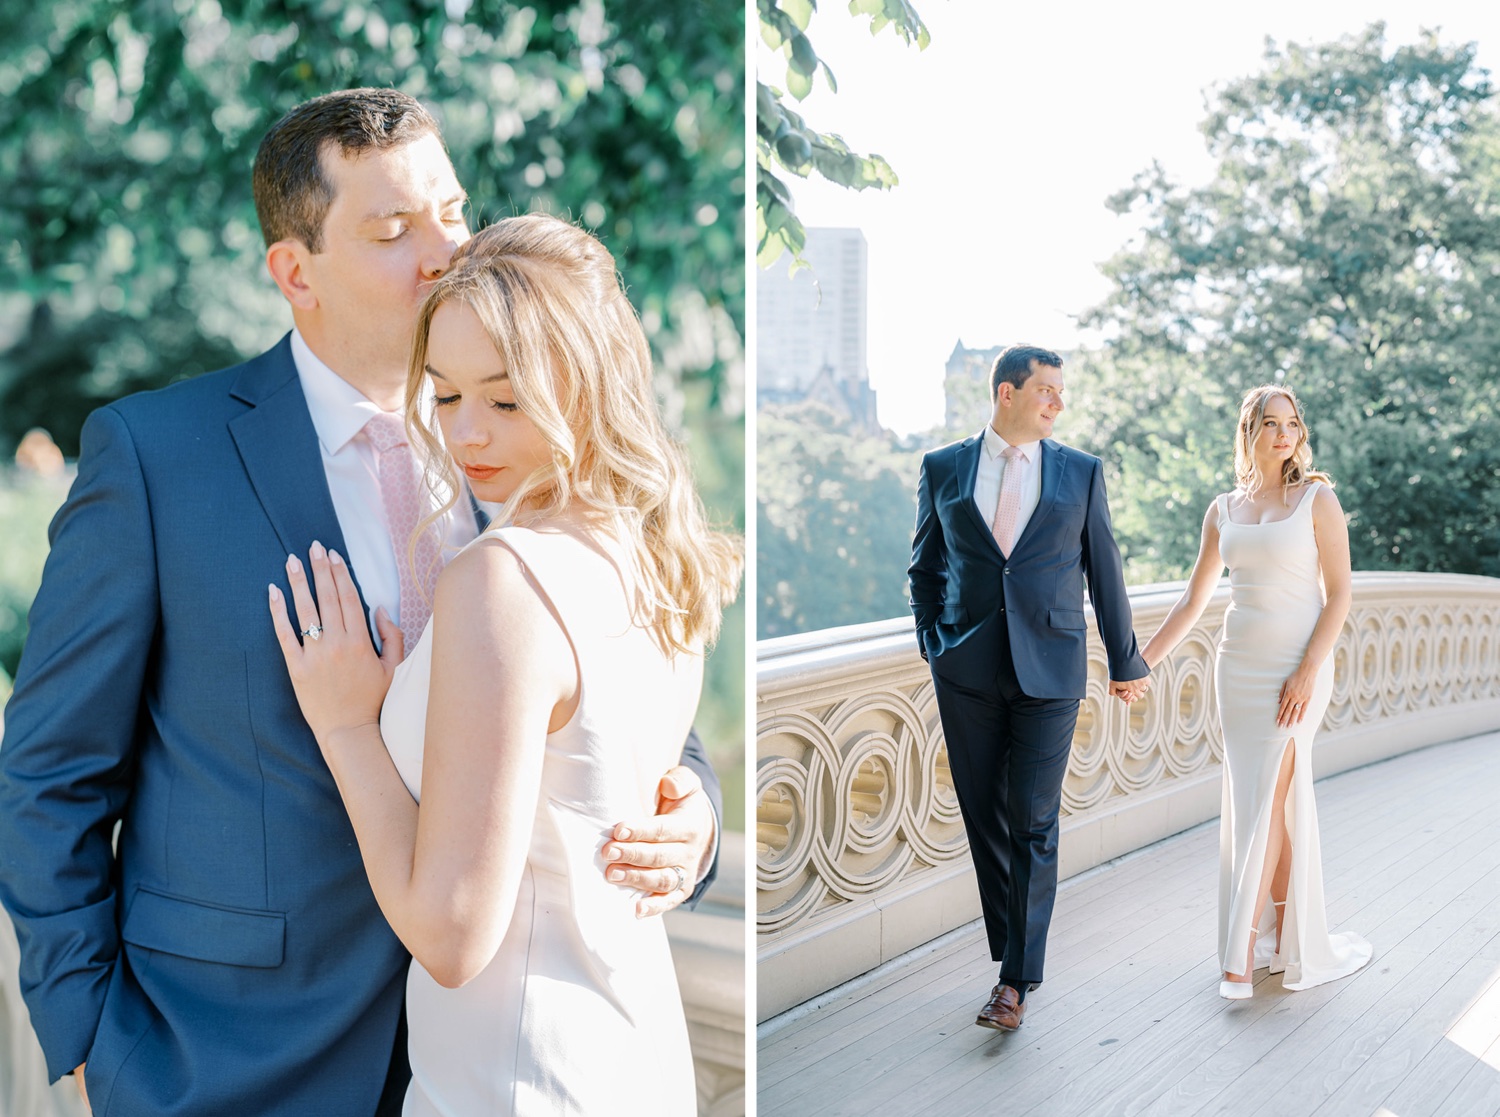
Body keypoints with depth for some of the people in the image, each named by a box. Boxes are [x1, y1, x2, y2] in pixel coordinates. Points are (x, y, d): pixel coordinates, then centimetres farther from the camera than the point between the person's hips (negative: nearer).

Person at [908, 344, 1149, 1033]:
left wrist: (1125, 662, 14)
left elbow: (1104, 570, 10)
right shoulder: (943, 468, 6)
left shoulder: (1081, 472, 6)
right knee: (984, 818, 8)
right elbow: (925, 565, 14)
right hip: (967, 671, 1)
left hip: (1050, 669, -1)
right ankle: (1012, 949, 25)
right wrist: (933, 642, 5)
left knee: (1033, 823, -3)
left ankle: (1018, 978, 6)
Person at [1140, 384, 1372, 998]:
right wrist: (1141, 662, 8)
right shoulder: (1223, 509, 8)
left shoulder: (1317, 500, -4)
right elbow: (1192, 600, 12)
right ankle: (1287, 939, 20)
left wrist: (1309, 670, -16)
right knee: (1279, 801, 10)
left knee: (1264, 803, -5)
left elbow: (1339, 594, -7)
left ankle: (1243, 952, 2)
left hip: (1297, 665, -4)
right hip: (1238, 665, 4)